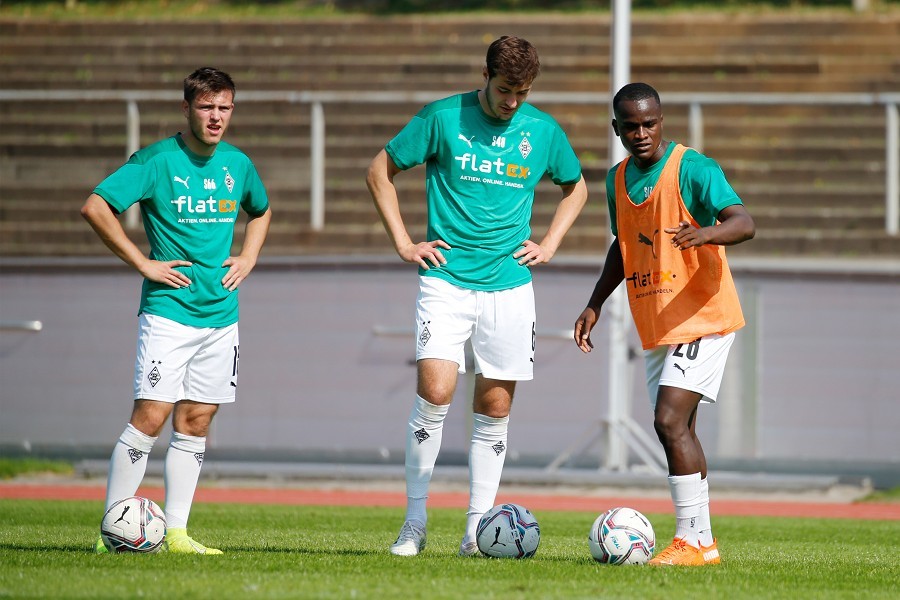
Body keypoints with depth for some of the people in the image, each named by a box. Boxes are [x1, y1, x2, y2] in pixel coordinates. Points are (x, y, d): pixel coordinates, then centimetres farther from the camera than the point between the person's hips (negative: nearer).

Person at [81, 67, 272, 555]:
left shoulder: (237, 164, 9)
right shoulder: (157, 161, -9)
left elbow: (261, 212, 30)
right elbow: (95, 207, -14)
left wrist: (247, 259, 13)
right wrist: (142, 262, -13)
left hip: (220, 313, 5)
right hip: (168, 309, -5)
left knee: (195, 423, 5)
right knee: (150, 416, -11)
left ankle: (175, 532, 9)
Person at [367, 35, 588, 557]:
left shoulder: (543, 131, 5)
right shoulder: (443, 118, -3)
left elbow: (576, 187, 23)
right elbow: (381, 171, 6)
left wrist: (548, 245, 11)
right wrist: (404, 242, 1)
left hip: (510, 285, 3)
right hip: (446, 279, -3)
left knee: (495, 407, 3)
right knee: (435, 391, -16)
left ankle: (478, 529, 10)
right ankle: (415, 521, -6)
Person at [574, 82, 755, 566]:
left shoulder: (693, 169, -13)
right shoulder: (618, 179, 10)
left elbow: (743, 223, -24)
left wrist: (706, 233, -45)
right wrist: (595, 304, 19)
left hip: (701, 318, -8)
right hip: (655, 327, 8)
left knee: (670, 421, -19)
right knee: (677, 431, 10)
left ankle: (693, 540, -16)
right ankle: (700, 543, 17)